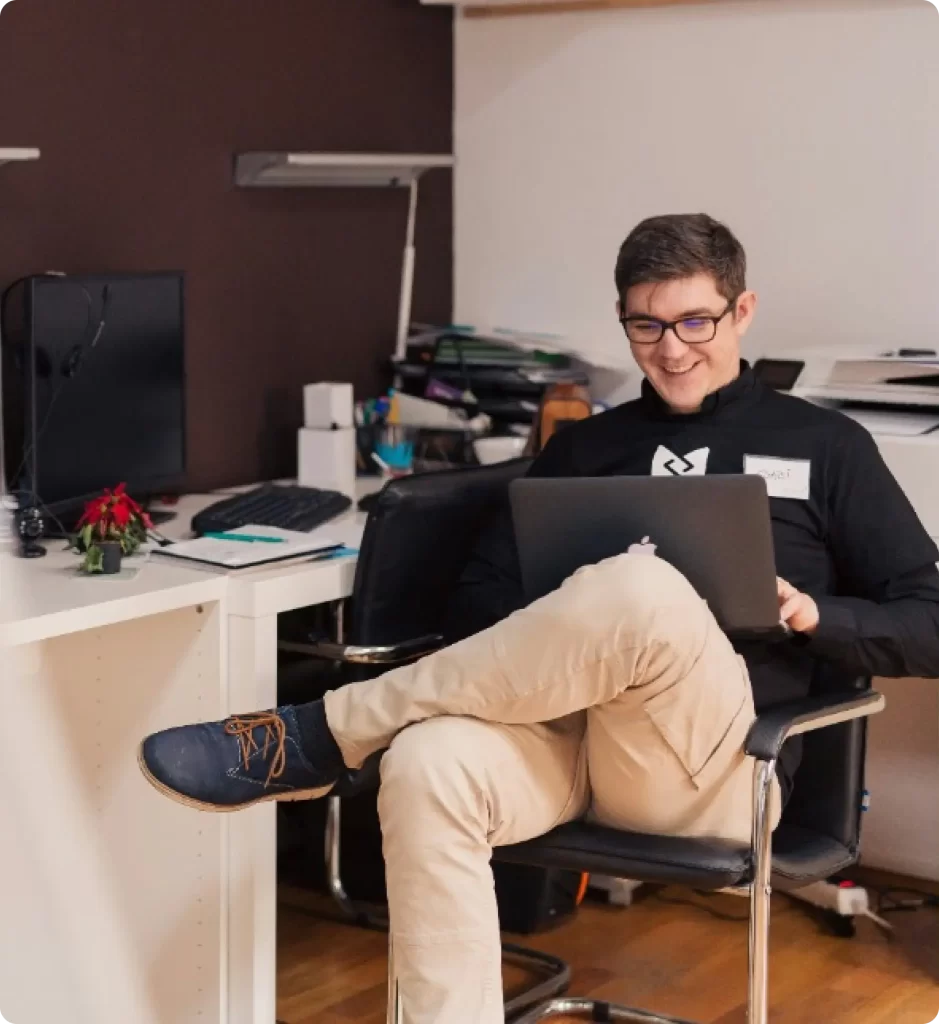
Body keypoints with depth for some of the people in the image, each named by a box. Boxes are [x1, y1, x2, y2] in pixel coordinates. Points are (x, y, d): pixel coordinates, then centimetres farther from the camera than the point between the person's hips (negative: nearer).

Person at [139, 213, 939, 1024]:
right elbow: (479, 601, 15)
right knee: (428, 765, -33)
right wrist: (558, 634, -8)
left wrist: (814, 614, -9)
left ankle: (321, 736, -22)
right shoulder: (584, 447, 22)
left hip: (717, 765, -3)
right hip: (564, 732, 3)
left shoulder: (825, 446, 14)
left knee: (642, 590, -36)